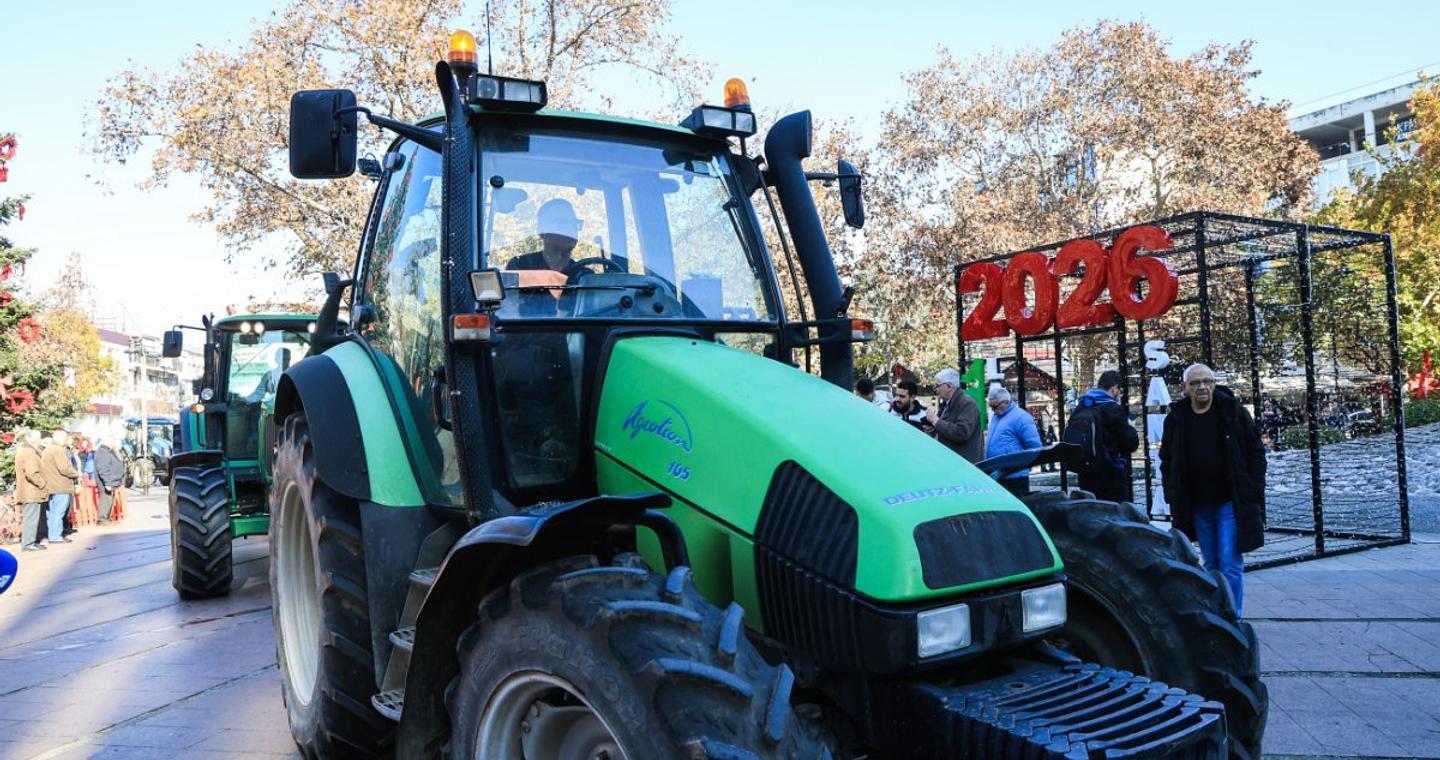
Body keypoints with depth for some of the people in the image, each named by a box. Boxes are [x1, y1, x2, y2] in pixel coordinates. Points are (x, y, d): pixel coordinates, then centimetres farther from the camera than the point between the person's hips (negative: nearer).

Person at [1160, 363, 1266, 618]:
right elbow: (1166, 460, 11)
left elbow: (1255, 451, 0)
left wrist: (1253, 491, -6)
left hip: (1231, 501, -3)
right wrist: (1173, 497, 4)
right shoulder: (1176, 418, 4)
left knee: (1230, 564, -6)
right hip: (1197, 505, 3)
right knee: (1211, 565, 12)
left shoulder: (1233, 411, -3)